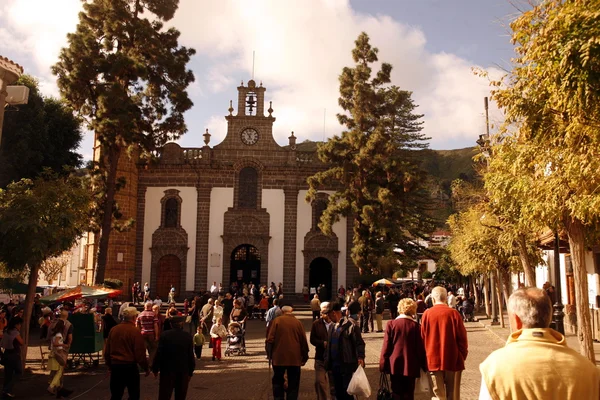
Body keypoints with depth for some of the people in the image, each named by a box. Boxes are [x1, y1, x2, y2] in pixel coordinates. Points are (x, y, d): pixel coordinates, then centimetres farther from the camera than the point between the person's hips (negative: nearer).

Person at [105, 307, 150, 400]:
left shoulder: (113, 330, 2)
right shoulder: (135, 331, -14)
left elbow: (107, 351, 10)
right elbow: (140, 353, -13)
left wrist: (109, 365, 23)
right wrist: (146, 368, -1)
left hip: (115, 366, 5)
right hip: (130, 366, -5)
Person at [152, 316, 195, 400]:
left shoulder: (164, 335, -7)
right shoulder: (188, 336, -4)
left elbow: (159, 353, -8)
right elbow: (191, 355, -3)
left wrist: (155, 368, 3)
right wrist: (190, 371, 5)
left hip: (167, 370, -1)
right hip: (183, 370, 1)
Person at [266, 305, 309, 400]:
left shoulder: (277, 321, -4)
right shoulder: (298, 323, -2)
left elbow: (270, 339, -6)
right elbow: (304, 341, 0)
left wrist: (269, 354, 4)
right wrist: (305, 356, 10)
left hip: (279, 357, 0)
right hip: (295, 358, 0)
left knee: (278, 381, 15)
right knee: (293, 384, 10)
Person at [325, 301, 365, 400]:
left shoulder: (350, 325, -12)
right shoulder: (334, 326, 13)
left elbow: (359, 342, -17)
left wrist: (360, 357, -30)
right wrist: (328, 361, 11)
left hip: (346, 365, -8)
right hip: (335, 365, 8)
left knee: (347, 392, -1)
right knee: (338, 391, 15)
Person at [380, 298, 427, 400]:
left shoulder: (391, 324, -5)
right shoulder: (416, 326, -7)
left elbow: (386, 347, -4)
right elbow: (421, 348, -3)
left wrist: (383, 365, 3)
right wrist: (424, 365, 6)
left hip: (395, 365, 1)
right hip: (411, 366, 0)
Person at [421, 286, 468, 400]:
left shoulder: (427, 314, -4)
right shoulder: (453, 313, -7)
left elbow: (423, 338, 1)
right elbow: (462, 337, -4)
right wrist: (462, 356, 8)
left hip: (433, 360, 1)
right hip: (453, 360, 0)